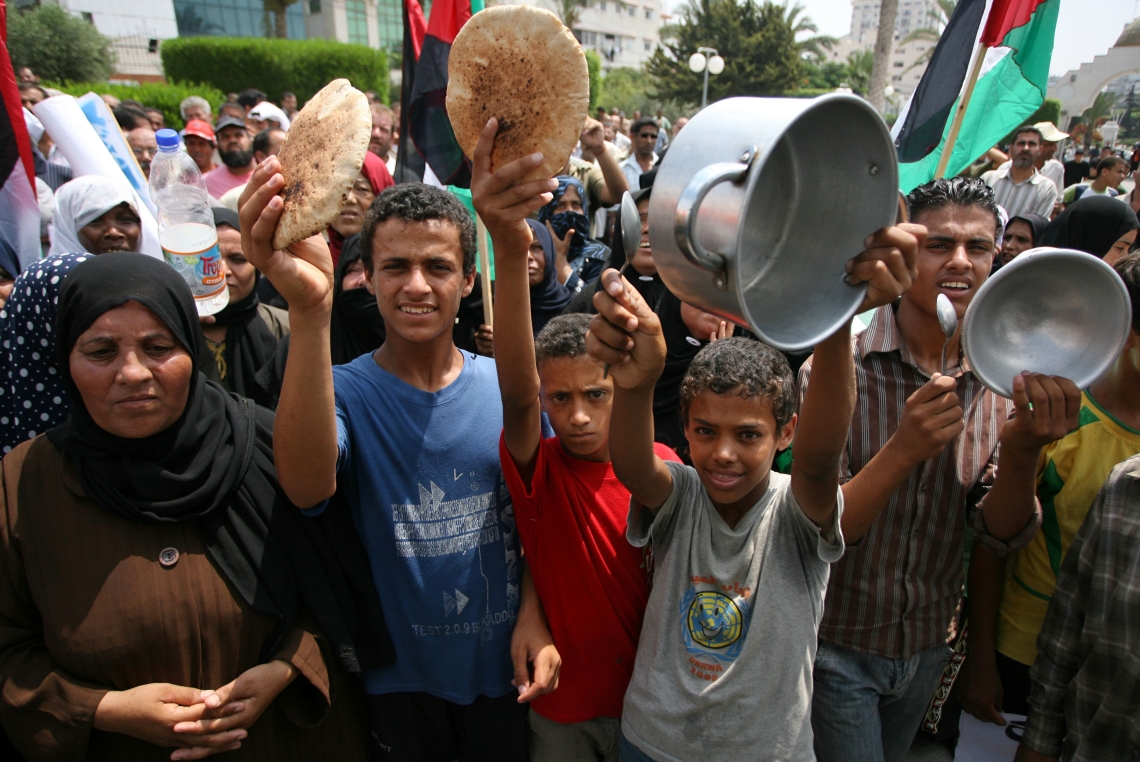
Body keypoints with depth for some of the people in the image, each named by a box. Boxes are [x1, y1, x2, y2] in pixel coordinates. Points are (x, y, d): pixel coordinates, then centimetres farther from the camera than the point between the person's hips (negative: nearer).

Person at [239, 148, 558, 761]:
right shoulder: (346, 391, -15)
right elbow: (308, 487, -38)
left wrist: (534, 616, -12)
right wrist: (309, 309, -49)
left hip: (505, 668, 2)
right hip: (399, 679, -1)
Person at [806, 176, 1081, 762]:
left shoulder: (1004, 381, -5)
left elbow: (1004, 535, -10)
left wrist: (1023, 451, -30)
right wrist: (903, 450, -39)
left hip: (928, 647, 5)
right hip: (838, 647, -5)